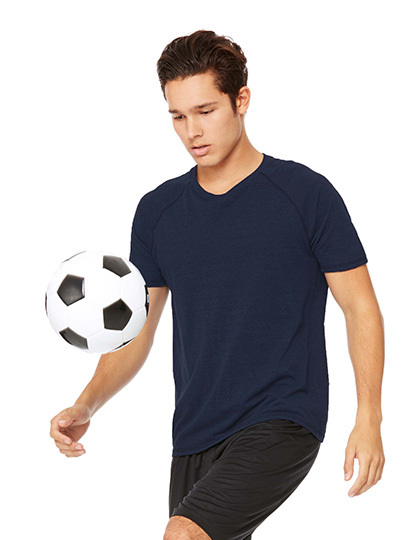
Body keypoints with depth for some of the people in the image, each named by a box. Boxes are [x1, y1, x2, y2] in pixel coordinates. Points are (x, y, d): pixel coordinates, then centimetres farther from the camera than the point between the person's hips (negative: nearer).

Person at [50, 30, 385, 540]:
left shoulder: (307, 194, -4)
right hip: (194, 436, 6)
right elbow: (134, 330, 13)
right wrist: (85, 407, -3)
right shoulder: (157, 211, 8)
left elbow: (361, 309, -1)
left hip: (282, 423, -5)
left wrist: (369, 420, -10)